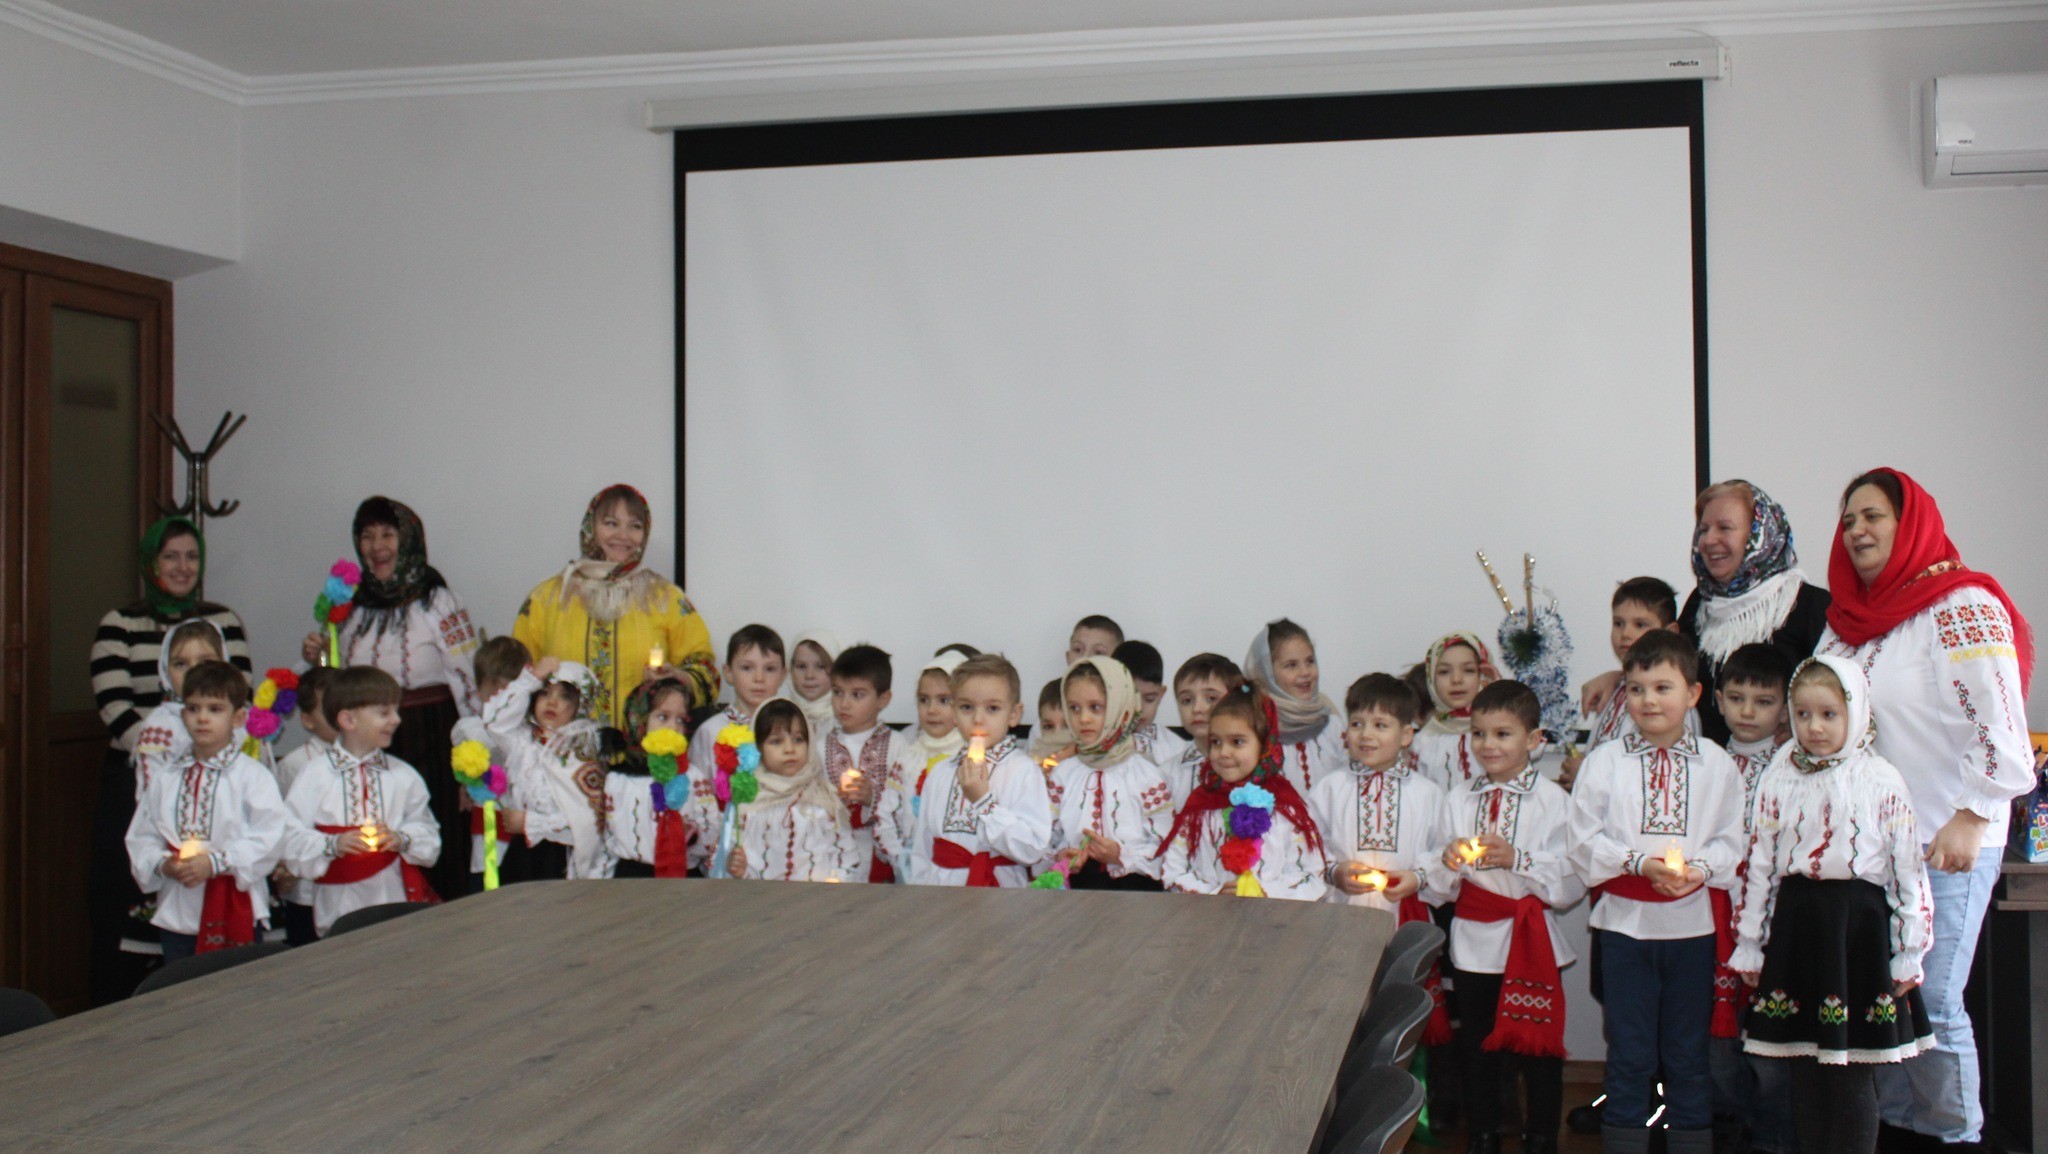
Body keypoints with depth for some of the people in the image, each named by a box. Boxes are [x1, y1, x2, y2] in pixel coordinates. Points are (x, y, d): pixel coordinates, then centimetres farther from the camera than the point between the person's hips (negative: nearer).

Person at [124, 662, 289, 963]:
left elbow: (268, 838, -14)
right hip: (175, 914, 4)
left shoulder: (252, 775, -6)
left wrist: (215, 863, -21)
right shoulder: (165, 778, 9)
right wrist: (161, 864, -10)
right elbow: (140, 837, 10)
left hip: (234, 915, -4)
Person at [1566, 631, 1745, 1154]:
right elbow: (1586, 841, -4)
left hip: (1693, 922, 1)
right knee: (1629, 1051, 5)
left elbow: (1730, 841, 0)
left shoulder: (1717, 764, 4)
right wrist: (1640, 862, -17)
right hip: (1625, 921, -1)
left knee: (1688, 1052, 9)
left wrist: (1697, 868, -18)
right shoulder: (1604, 762, 1)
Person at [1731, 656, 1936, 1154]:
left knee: (1853, 1074, 1)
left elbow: (1908, 869, -1)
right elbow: (1759, 863, 7)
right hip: (1797, 923, 3)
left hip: (1859, 926, -2)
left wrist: (1908, 954, -2)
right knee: (1804, 1068, 9)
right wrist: (1750, 945, 7)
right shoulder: (1780, 780, 5)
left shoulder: (1881, 782, -2)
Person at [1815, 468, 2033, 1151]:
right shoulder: (1851, 618, 14)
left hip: (1945, 846, -7)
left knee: (1932, 1005, -4)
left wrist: (1970, 818, -21)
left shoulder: (1962, 606, -9)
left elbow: (2001, 725, -15)